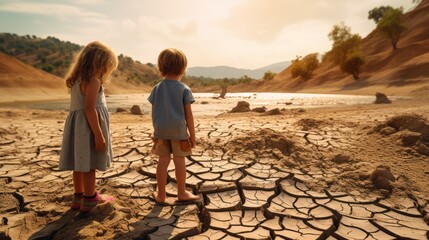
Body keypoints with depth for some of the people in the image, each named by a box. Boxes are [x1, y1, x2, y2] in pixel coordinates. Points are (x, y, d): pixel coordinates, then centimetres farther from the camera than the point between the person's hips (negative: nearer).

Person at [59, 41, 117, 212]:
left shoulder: (76, 79, 13)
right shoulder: (93, 80, -16)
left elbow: (81, 105, 12)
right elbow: (89, 109, -22)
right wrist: (99, 135, -21)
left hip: (76, 123, 9)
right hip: (88, 126, -9)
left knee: (80, 163, 16)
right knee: (89, 165, 2)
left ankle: (79, 197, 28)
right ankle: (90, 200, 15)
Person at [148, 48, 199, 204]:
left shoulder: (157, 88, 1)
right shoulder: (184, 89, -8)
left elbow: (154, 113, 5)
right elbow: (188, 114, -8)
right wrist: (192, 135, 0)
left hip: (161, 130, 3)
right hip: (178, 131, -3)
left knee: (163, 160, 10)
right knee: (179, 160, 9)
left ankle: (161, 195, 19)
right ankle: (182, 192, 23)